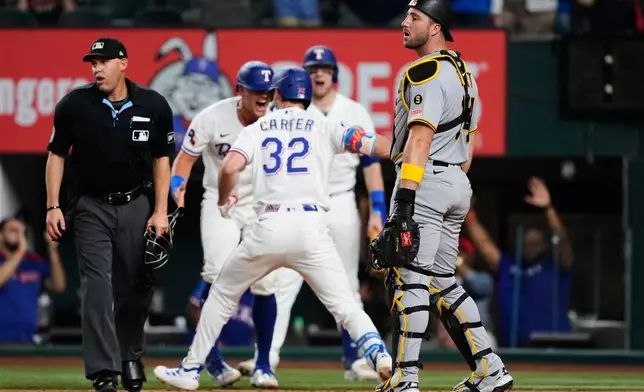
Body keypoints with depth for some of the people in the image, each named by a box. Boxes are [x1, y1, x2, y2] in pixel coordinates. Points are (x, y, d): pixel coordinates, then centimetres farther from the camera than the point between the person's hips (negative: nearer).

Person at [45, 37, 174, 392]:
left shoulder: (154, 106, -5)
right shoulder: (74, 105, -7)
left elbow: (161, 160, 4)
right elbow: (57, 155, 2)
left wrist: (160, 211, -2)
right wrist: (53, 207, -5)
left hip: (137, 206, 1)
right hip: (92, 208, -1)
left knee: (136, 289, 8)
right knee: (97, 288, -12)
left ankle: (131, 358, 31)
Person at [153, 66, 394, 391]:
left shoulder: (256, 130, 13)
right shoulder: (323, 129, 12)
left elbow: (230, 167, -3)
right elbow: (368, 144, -1)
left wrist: (223, 201, 15)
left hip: (267, 229, 1)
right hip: (311, 227, -1)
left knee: (223, 293, 21)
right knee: (345, 305, -1)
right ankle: (379, 354, -29)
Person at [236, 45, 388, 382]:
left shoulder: (355, 113, 4)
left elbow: (371, 162, 3)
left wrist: (377, 210, -5)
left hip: (341, 206, 0)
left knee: (347, 287, 5)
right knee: (283, 282, -9)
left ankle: (354, 360, 11)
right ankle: (266, 357, -12)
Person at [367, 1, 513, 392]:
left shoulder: (425, 73, -13)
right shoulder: (463, 73, 18)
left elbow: (420, 140, -21)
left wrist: (404, 200, -25)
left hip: (425, 181, -10)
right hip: (457, 184, 10)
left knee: (410, 279, -10)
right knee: (443, 282, 15)